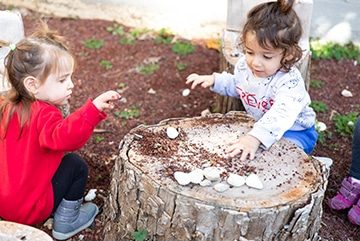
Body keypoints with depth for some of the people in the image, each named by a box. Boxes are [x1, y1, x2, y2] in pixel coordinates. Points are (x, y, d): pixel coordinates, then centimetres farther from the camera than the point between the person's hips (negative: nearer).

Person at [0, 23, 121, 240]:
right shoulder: (44, 115, -27)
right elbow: (62, 137, -48)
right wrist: (94, 108, -57)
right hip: (30, 209, -8)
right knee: (77, 165, 3)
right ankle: (66, 222, 13)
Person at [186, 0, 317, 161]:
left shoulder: (289, 82, -34)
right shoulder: (244, 65, -12)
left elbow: (280, 115, -51)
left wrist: (255, 137, -67)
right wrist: (214, 80, -2)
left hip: (293, 131, -6)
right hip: (258, 124, 7)